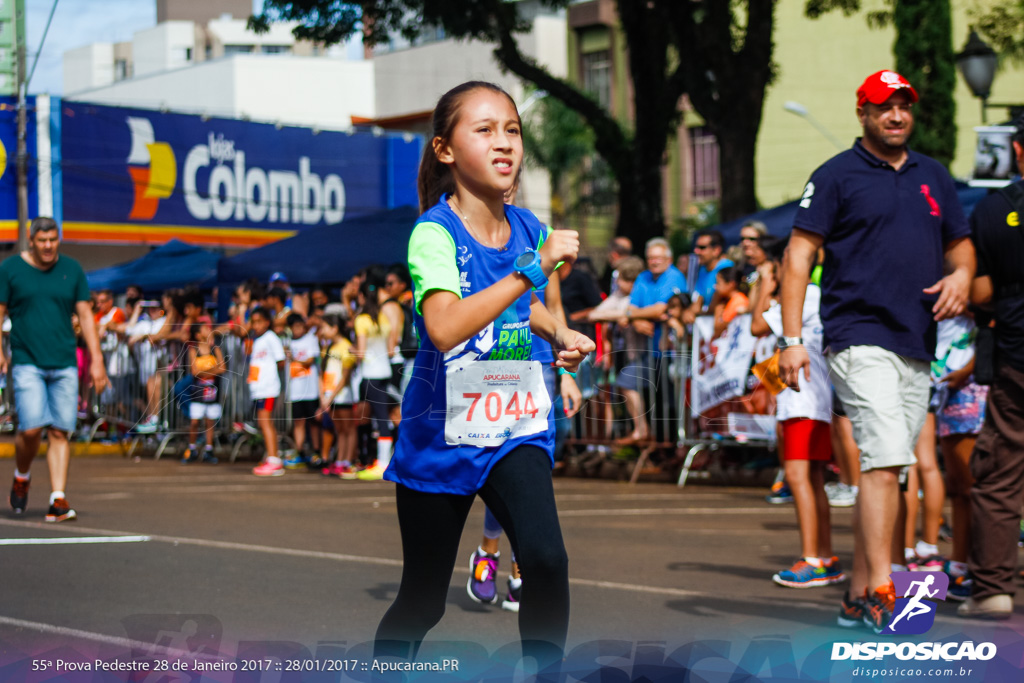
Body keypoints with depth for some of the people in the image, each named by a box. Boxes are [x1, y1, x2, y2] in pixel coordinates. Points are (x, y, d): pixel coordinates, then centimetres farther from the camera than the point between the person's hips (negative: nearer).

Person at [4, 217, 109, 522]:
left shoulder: (72, 269, 9)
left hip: (64, 363, 2)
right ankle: (21, 477, 16)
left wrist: (96, 359, 3)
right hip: (27, 362, -2)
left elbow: (85, 314, 10)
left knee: (59, 432, -2)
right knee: (32, 428, -14)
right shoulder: (10, 268, 2)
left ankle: (58, 500, -2)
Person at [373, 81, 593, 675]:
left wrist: (558, 333, 8)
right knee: (423, 601, 9)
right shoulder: (435, 232, -16)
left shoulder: (527, 229, 2)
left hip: (516, 429, 3)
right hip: (441, 435, -3)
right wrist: (534, 268, -35)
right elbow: (445, 327, -35)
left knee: (547, 560, -21)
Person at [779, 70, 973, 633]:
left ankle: (858, 597, 14)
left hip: (917, 347, 6)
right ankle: (881, 592, -20)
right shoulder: (837, 175, 1)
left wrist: (961, 275, 1)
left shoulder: (933, 176, 18)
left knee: (884, 469, 8)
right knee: (885, 461, -18)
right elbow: (799, 255, -3)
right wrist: (791, 339, -12)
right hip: (859, 338, -6)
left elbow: (960, 243, 26)